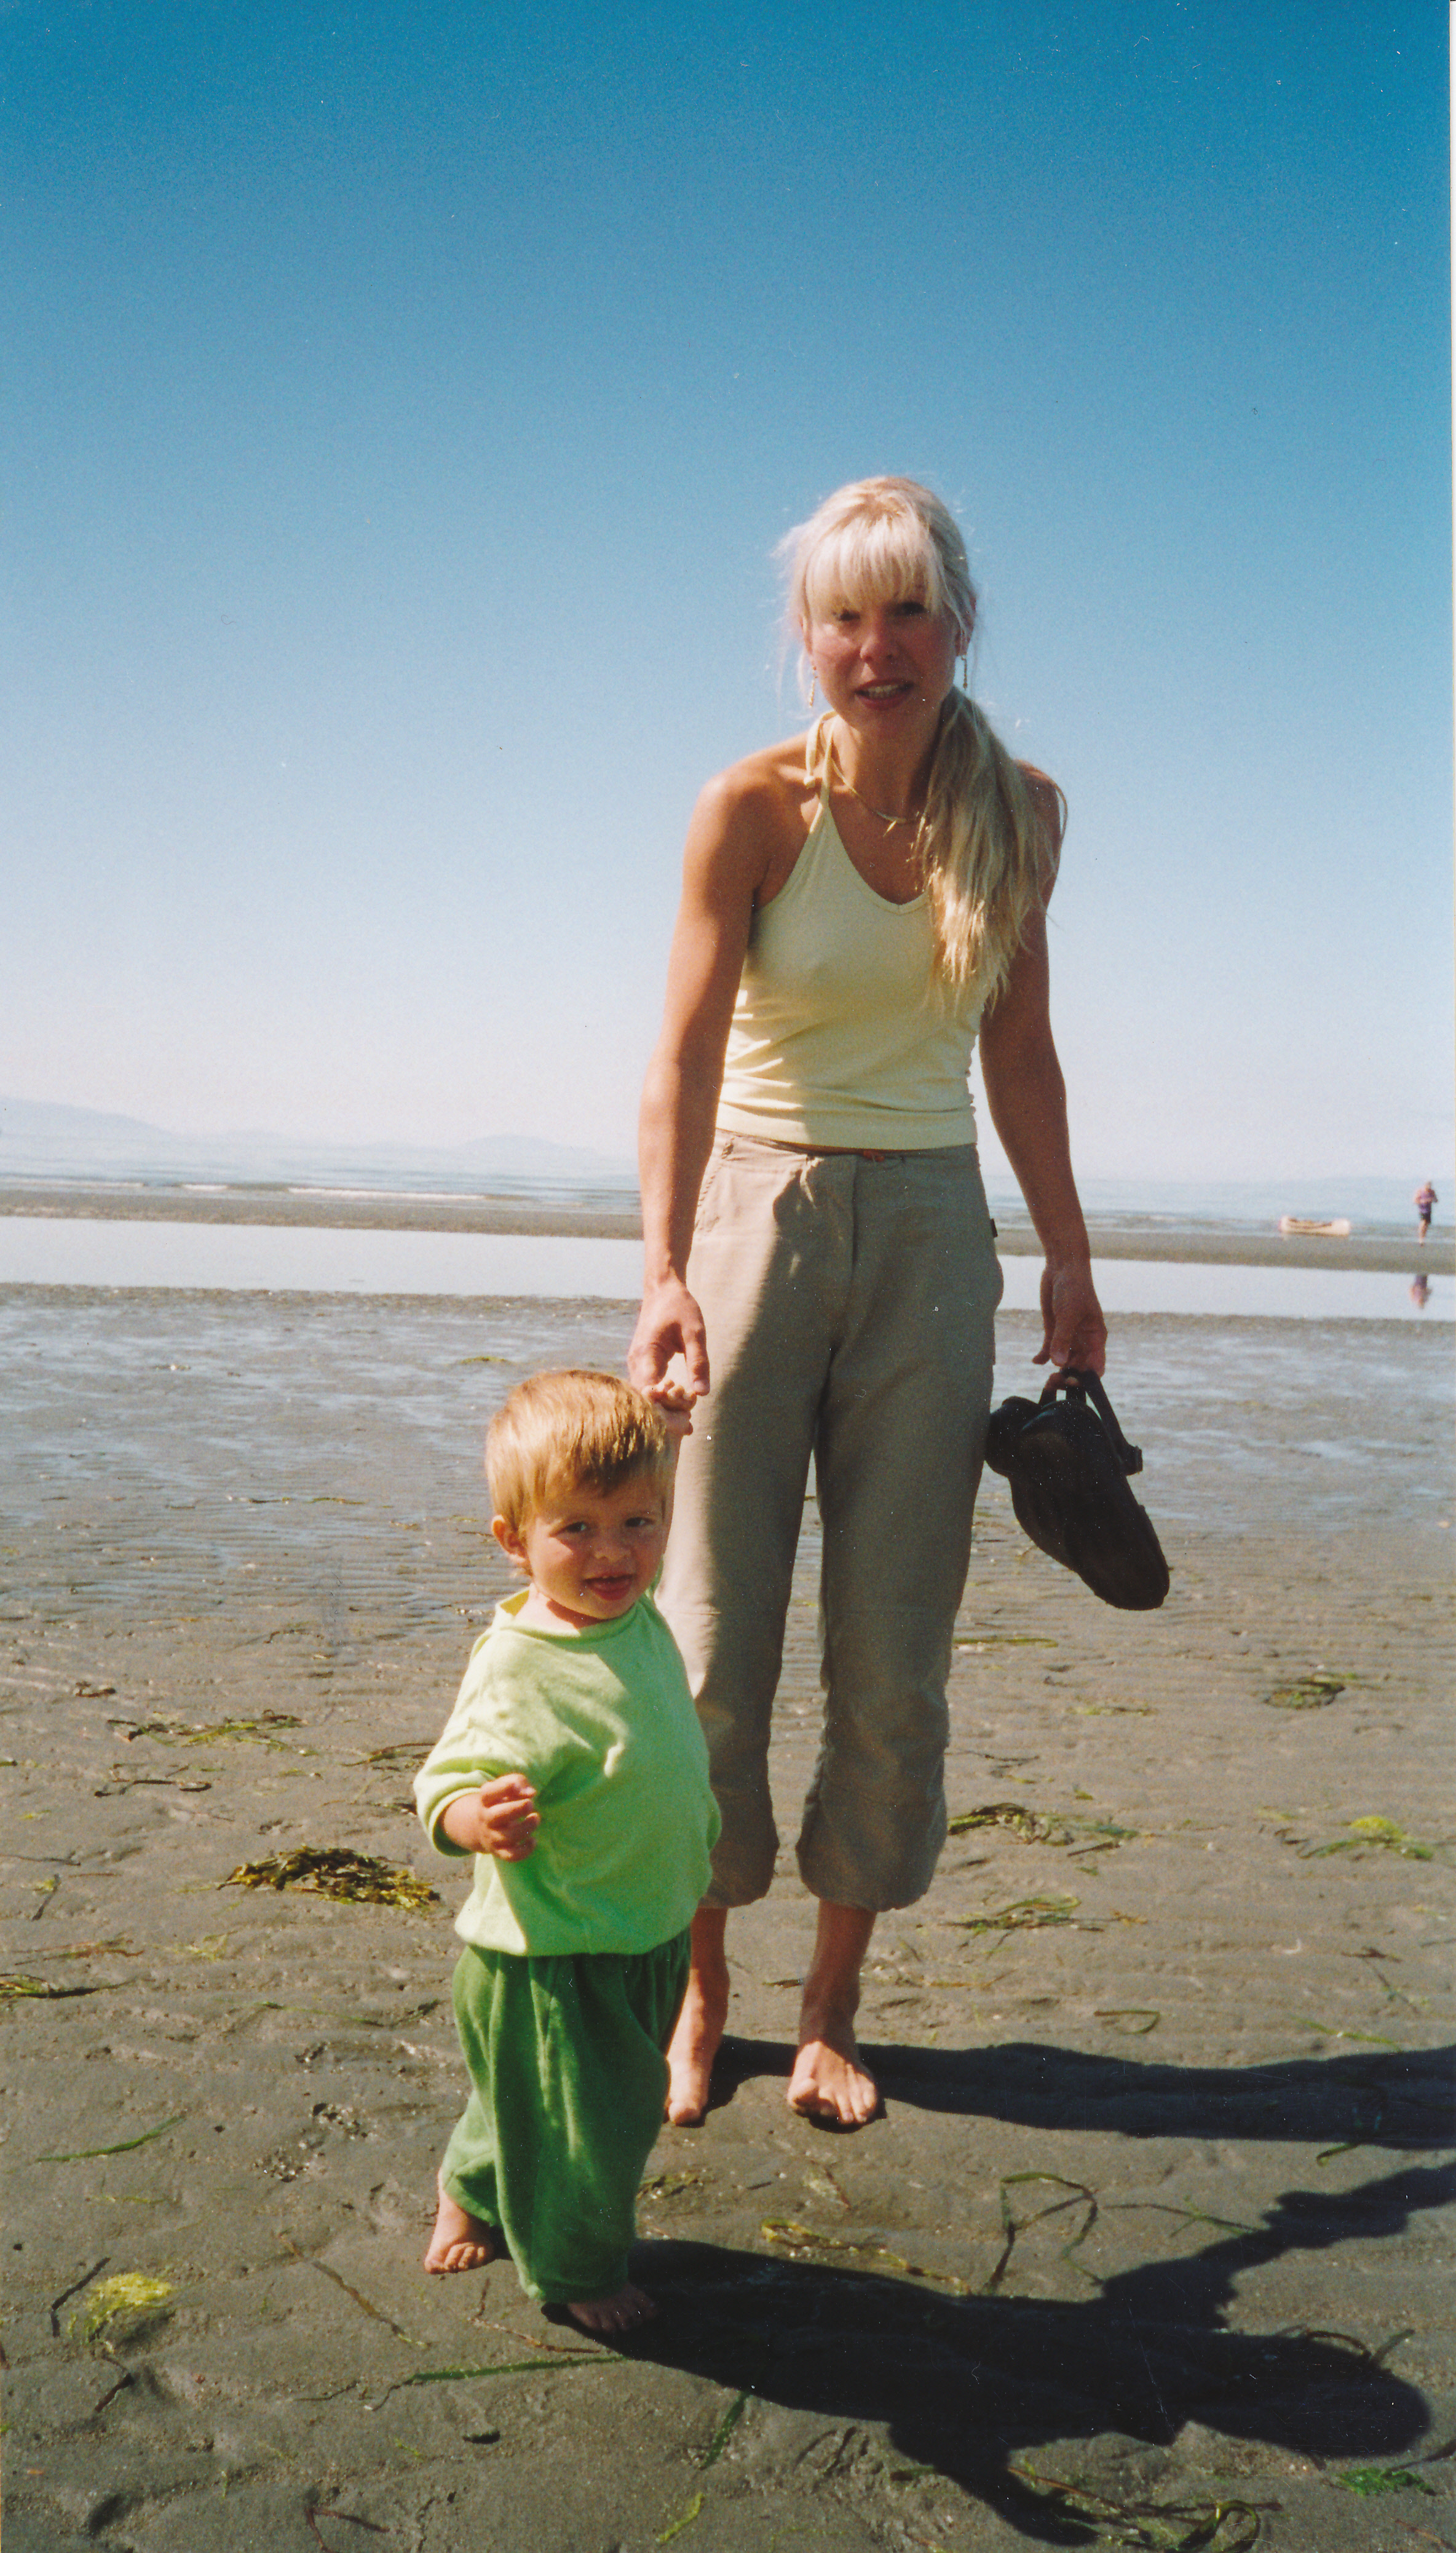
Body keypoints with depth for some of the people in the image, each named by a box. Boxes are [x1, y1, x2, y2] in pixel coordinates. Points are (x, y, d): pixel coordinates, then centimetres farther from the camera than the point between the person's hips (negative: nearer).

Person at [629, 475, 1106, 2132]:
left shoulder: (1020, 812, 3)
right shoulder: (752, 808, -9)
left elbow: (1019, 1050, 11)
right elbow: (686, 1057, -19)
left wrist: (1067, 1258, 9)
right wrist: (666, 1276, -32)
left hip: (930, 1235, 3)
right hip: (759, 1214, -3)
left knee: (894, 1659, 4)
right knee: (714, 1643, 0)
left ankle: (832, 2007, 21)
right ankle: (698, 1994, 19)